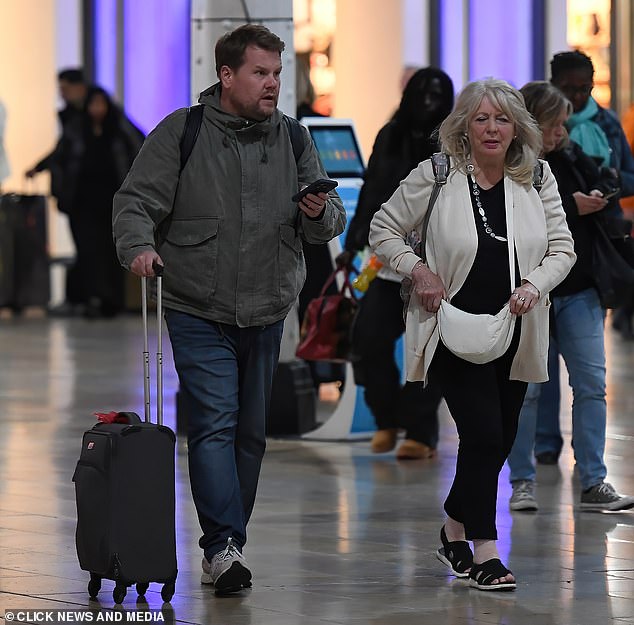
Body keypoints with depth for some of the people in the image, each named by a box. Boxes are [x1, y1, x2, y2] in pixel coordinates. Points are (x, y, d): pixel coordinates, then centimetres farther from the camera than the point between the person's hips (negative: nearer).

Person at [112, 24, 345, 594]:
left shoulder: (294, 139, 9)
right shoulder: (181, 133, -3)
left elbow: (332, 225, 12)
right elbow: (136, 201, -4)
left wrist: (319, 214, -11)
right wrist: (138, 245, -24)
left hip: (267, 313, 5)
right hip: (199, 312, -4)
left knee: (251, 432, 10)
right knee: (214, 424, -14)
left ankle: (226, 542, 20)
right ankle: (224, 547, -17)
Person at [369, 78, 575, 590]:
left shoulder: (537, 180, 3)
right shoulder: (436, 177, -6)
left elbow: (562, 248, 7)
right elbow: (383, 230, 3)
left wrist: (534, 285, -12)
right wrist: (418, 272, -11)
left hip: (513, 332, 5)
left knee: (501, 440, 11)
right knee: (484, 433, -15)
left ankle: (455, 530, 34)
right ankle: (484, 553, -8)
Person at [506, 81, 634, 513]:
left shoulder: (569, 155, 7)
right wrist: (571, 209, -20)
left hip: (579, 291, 5)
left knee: (592, 384, 0)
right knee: (526, 389, 2)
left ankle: (594, 483, 2)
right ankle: (522, 482, 14)